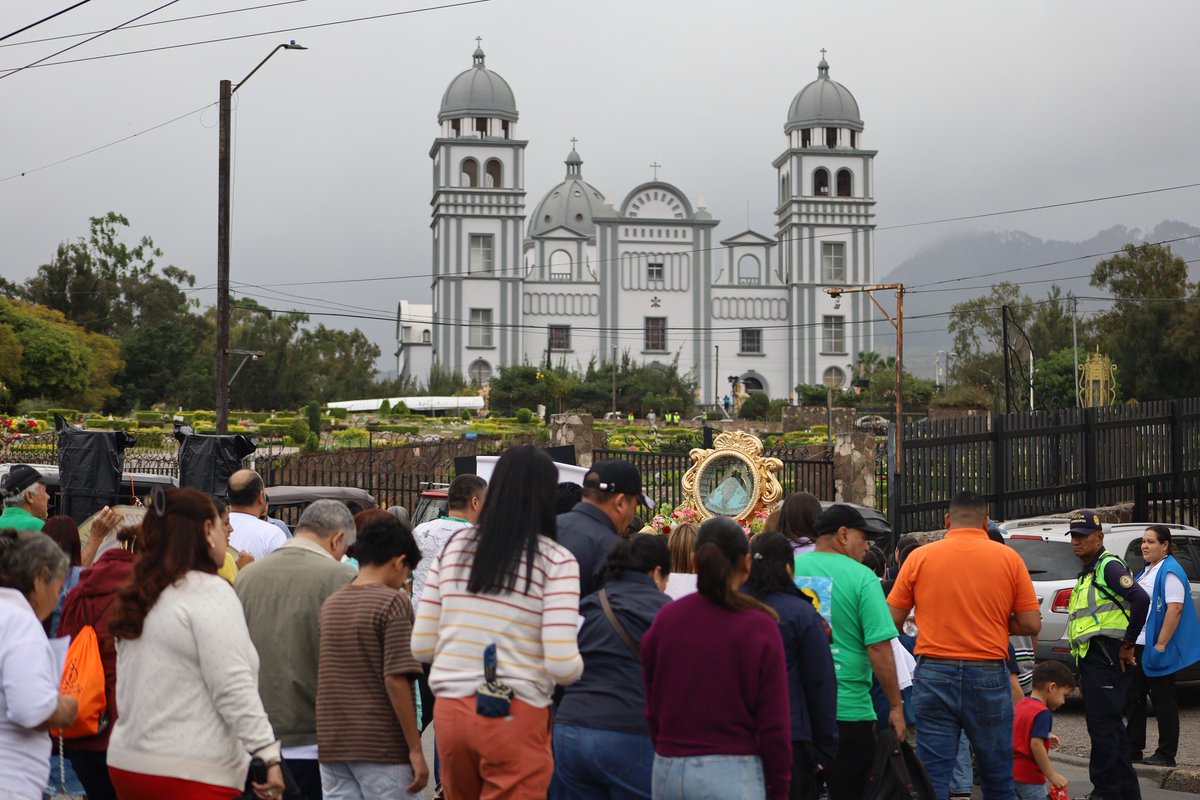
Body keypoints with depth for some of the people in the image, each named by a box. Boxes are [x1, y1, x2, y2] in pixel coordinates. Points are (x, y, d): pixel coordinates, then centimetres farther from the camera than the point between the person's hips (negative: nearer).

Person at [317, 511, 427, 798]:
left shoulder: (330, 604, 10)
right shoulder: (393, 602, -11)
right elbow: (396, 679, -17)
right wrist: (415, 749, -14)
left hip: (332, 745, 6)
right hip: (383, 748, -6)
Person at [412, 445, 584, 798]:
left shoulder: (454, 547, 5)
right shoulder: (556, 561, -8)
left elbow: (421, 647, 6)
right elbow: (562, 664, -14)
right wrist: (577, 666, 8)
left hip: (450, 711, 5)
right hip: (516, 717, -5)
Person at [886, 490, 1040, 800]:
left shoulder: (919, 557, 0)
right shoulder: (1008, 558, -1)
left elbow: (892, 620, 3)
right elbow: (1031, 624, -1)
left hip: (934, 673, 0)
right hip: (989, 675, 0)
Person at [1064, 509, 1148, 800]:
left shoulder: (1108, 566, -10)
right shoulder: (1086, 574, 22)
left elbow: (1141, 599, -25)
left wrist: (1129, 643, -20)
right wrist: (1083, 671, 23)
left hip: (1106, 657, -11)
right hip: (1092, 659, 11)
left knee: (1102, 726, -10)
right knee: (1112, 727, 14)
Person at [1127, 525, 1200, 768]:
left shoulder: (1170, 572, -13)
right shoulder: (1148, 571, 16)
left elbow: (1175, 609, -21)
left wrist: (1160, 645, -23)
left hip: (1156, 648, -9)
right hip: (1138, 646, 9)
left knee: (1163, 701, -2)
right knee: (1134, 698, 12)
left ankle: (1166, 754, 4)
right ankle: (1133, 749, 19)